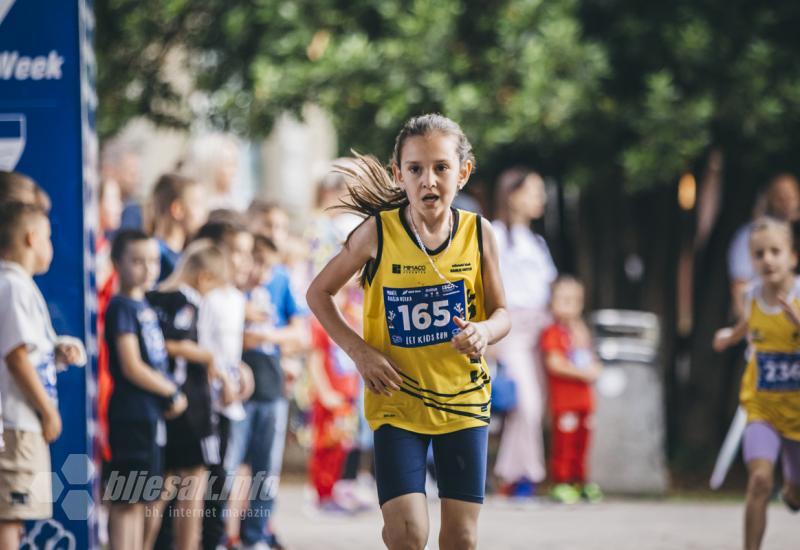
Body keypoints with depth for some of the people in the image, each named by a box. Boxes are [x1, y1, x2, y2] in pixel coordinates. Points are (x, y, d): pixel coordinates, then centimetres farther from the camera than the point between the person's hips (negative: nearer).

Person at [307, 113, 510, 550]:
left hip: (463, 399, 2)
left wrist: (484, 332, -19)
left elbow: (501, 314, 5)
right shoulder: (378, 232, -11)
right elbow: (319, 293, 2)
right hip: (396, 401, -2)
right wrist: (359, 351, -11)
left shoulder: (477, 234, -5)